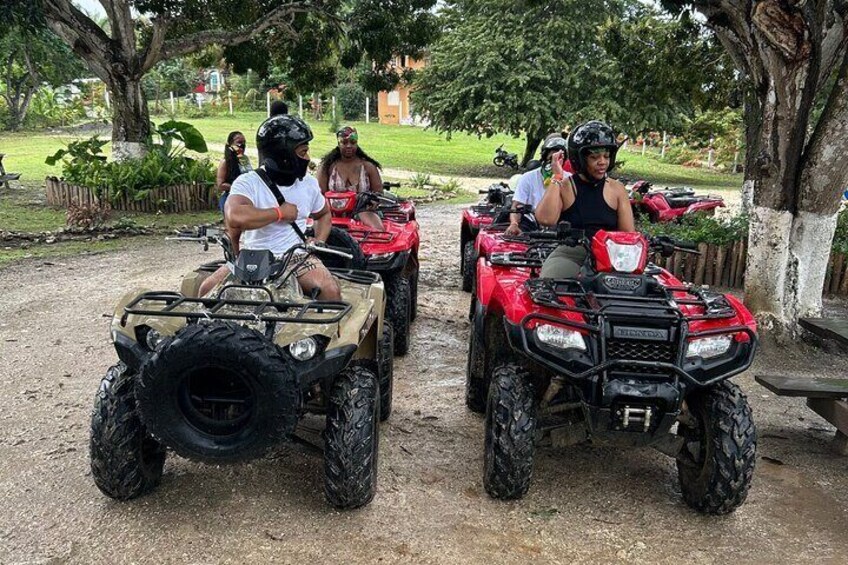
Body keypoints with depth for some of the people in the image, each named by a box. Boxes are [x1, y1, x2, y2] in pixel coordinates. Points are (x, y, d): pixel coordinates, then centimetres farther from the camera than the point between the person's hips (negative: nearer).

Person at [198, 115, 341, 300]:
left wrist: (319, 241, 5)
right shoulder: (248, 182, -10)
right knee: (208, 289, -17)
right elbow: (234, 217, -32)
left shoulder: (308, 182, 6)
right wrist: (280, 213, -20)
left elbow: (324, 214, 25)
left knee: (331, 291, -26)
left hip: (296, 257, 2)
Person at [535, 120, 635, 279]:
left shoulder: (617, 189, 14)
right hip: (569, 254, -2)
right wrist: (557, 177, -8)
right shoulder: (563, 186, 6)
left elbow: (629, 234, 10)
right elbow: (546, 219, -13)